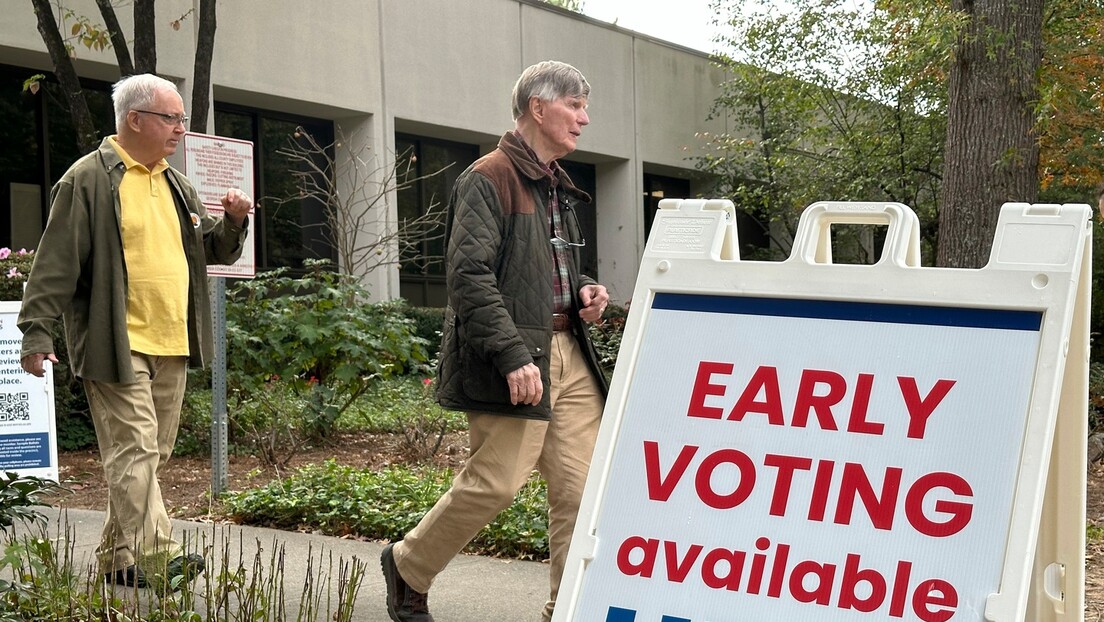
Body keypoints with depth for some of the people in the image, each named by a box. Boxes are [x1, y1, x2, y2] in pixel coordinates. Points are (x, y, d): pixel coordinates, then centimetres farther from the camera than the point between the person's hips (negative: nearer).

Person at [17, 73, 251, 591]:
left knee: (150, 454, 12)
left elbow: (214, 252, 25)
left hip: (171, 347, 8)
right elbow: (56, 262, -9)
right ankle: (156, 556, -10)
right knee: (135, 450, -11)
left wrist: (234, 222, 4)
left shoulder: (175, 184, 17)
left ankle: (118, 556, 22)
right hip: (118, 345, -8)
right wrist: (36, 331, -13)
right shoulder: (89, 179, -6)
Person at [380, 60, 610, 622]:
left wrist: (582, 291, 10)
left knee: (579, 485, 2)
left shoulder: (557, 187, 21)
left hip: (569, 353, 9)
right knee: (496, 482, -7)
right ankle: (407, 566, 16)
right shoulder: (489, 179, -8)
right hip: (514, 357, -8)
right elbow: (468, 274, -17)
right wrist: (513, 356, -23)